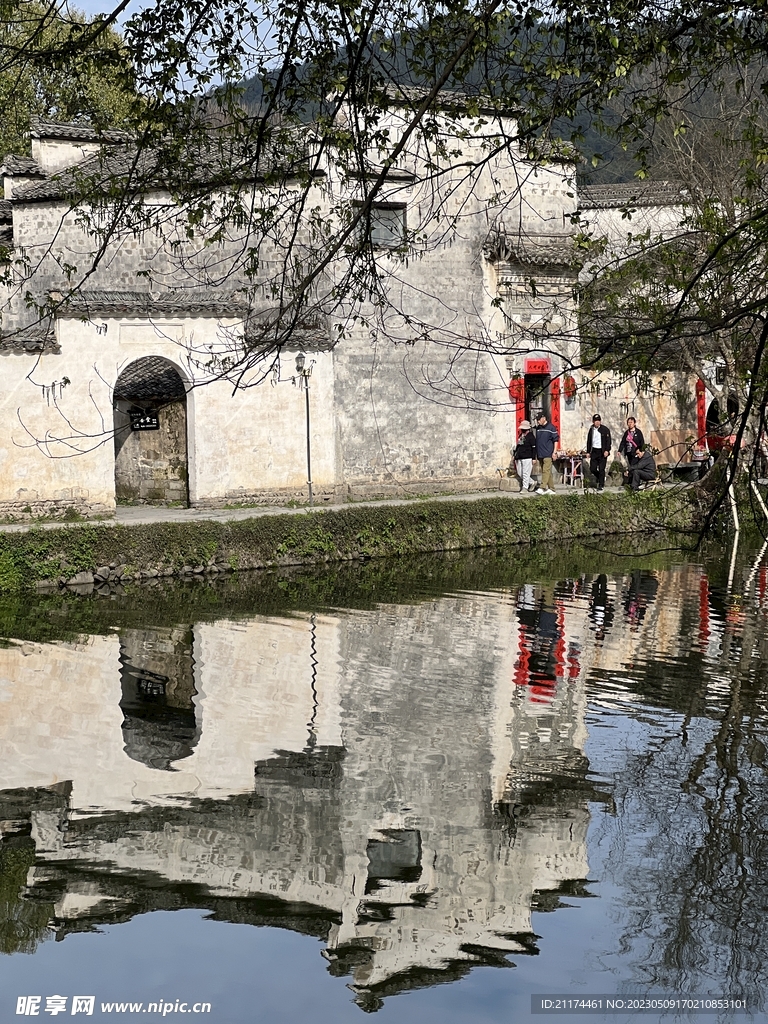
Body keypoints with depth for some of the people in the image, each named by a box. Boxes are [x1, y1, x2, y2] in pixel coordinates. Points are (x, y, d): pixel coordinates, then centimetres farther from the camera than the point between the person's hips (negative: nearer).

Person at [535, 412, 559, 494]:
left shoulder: (551, 427, -4)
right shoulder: (538, 428, 14)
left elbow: (556, 440, -4)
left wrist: (554, 452, -9)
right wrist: (536, 454, 17)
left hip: (548, 454, -7)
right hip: (540, 454, 7)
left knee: (546, 470, -15)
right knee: (548, 472, 9)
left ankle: (543, 488, -25)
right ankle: (551, 489, 12)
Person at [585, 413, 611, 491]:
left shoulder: (605, 429, -3)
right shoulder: (591, 430, 10)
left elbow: (608, 441, -6)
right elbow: (589, 441, 15)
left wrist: (607, 450, -16)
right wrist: (588, 452, 11)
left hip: (602, 452, -4)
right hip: (594, 451, 4)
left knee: (601, 469, -5)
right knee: (592, 469, 1)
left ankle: (601, 485, 2)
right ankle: (601, 478, 28)